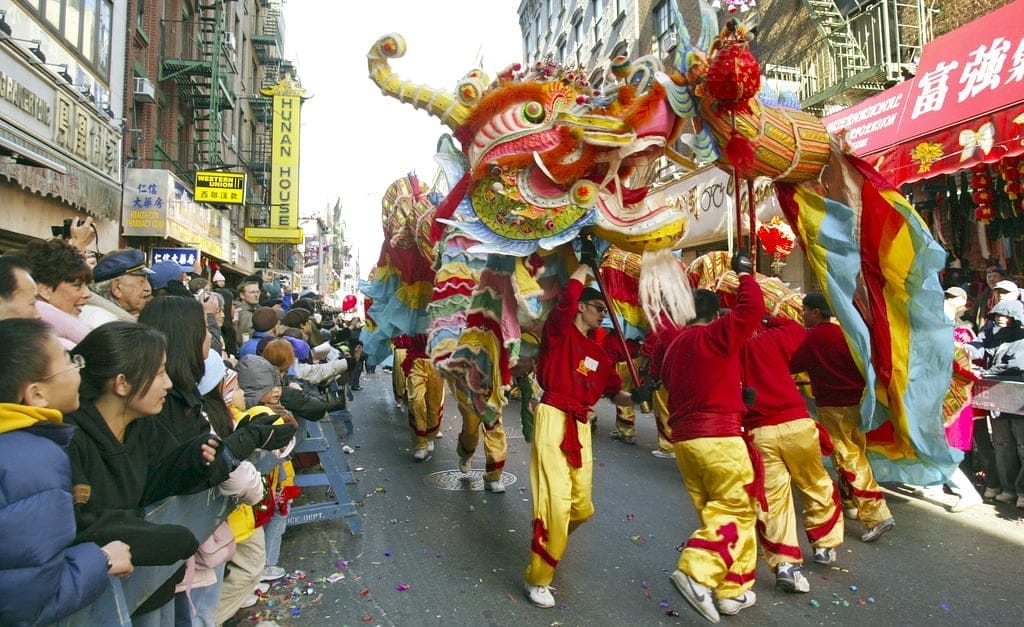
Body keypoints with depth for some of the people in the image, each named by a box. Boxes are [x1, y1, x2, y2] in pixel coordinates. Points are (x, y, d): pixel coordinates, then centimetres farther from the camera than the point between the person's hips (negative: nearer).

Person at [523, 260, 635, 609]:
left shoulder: (599, 353, 18)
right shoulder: (560, 331, 0)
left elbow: (615, 395, 18)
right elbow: (569, 295, -16)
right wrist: (586, 263, -3)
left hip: (581, 427, 7)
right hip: (554, 419, -7)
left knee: (582, 507, 11)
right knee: (557, 502, -12)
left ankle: (550, 544, 43)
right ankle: (537, 578, 5)